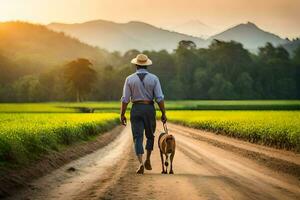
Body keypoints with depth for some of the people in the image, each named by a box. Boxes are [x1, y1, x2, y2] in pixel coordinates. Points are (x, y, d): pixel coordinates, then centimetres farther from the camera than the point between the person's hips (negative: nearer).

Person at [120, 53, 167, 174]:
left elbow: (125, 99, -5)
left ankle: (141, 163, -19)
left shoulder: (130, 79, -3)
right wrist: (163, 114, -1)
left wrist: (122, 115, 2)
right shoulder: (154, 78, -3)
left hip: (136, 110, -1)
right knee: (150, 135, 22)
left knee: (138, 138, -2)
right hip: (149, 109, 1)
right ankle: (147, 160, 19)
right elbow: (159, 98, -7)